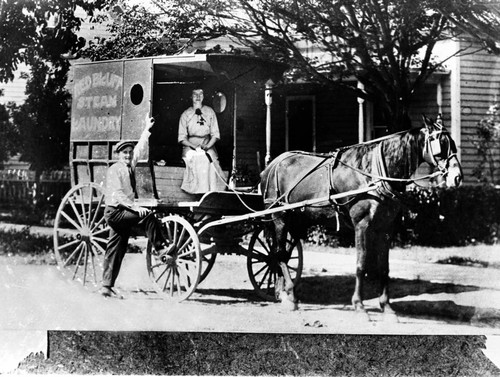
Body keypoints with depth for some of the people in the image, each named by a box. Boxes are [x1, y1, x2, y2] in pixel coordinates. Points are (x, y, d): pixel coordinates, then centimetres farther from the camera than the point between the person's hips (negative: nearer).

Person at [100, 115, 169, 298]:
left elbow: (141, 147, 22)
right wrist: (136, 208, -29)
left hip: (124, 213, 8)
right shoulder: (114, 170, -11)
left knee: (117, 249, 6)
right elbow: (117, 194, -20)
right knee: (148, 216, -22)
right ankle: (160, 247, -11)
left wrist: (147, 130, 20)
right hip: (115, 211, -8)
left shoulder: (130, 166, 10)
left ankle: (107, 286, 8)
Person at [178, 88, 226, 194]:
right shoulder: (185, 114, 4)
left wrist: (207, 146, -10)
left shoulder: (210, 112, 8)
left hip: (208, 147, 1)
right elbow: (182, 138, 2)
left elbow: (215, 134, 7)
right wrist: (195, 146, -13)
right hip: (191, 148, -1)